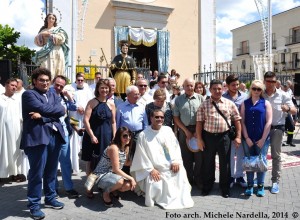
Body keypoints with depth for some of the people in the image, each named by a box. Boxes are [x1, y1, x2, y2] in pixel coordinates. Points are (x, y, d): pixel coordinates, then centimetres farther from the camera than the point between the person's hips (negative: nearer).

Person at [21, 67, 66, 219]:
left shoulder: (54, 96, 17)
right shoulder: (28, 94, -1)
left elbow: (62, 111, -1)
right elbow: (43, 108, -16)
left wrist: (42, 116, -11)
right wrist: (57, 109, -2)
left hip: (55, 136, 6)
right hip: (37, 137, -6)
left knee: (51, 171, 15)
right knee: (37, 172, 0)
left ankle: (50, 198, 30)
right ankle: (34, 205, 14)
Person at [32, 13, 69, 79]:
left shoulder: (58, 29, 13)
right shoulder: (43, 30, 21)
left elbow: (61, 39, -5)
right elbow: (36, 41, 12)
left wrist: (50, 35, -3)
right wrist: (41, 34, -4)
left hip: (56, 52, -2)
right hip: (46, 53, 2)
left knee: (58, 71, -9)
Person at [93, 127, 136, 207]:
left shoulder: (126, 148, 2)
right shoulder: (114, 148, -25)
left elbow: (126, 163, 16)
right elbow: (116, 169, -25)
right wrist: (130, 178, -22)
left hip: (112, 174, 8)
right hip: (101, 175, -8)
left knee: (129, 185, -14)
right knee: (120, 182, -36)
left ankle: (112, 189, 17)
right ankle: (106, 193, -3)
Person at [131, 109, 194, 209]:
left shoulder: (168, 130, 9)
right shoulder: (143, 135, -4)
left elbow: (176, 146, 8)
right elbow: (142, 155, -5)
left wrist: (176, 161, -6)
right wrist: (151, 169, -11)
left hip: (172, 167, 4)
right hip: (156, 170, -3)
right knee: (156, 187, -22)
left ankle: (182, 198, 6)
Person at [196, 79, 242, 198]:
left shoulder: (229, 104, 3)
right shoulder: (204, 105, 2)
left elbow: (237, 120, 4)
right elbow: (199, 122, 0)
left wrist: (238, 136, -2)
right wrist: (199, 139, -4)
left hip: (224, 136, 0)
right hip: (208, 136, 0)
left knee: (225, 163, 9)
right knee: (208, 163, 12)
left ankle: (225, 188, 26)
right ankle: (207, 187, 29)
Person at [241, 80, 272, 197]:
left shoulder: (266, 103, 2)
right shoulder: (245, 103, 5)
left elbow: (268, 122, -3)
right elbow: (242, 121, 1)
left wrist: (263, 139, -8)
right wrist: (247, 138, -6)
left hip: (262, 139, -1)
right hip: (248, 138, 1)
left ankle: (261, 186, 19)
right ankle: (250, 185, 19)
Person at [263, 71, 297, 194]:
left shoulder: (282, 95, -5)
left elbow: (294, 111, -6)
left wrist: (288, 108, -28)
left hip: (277, 128, -2)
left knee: (276, 155, 4)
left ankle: (275, 181, 12)